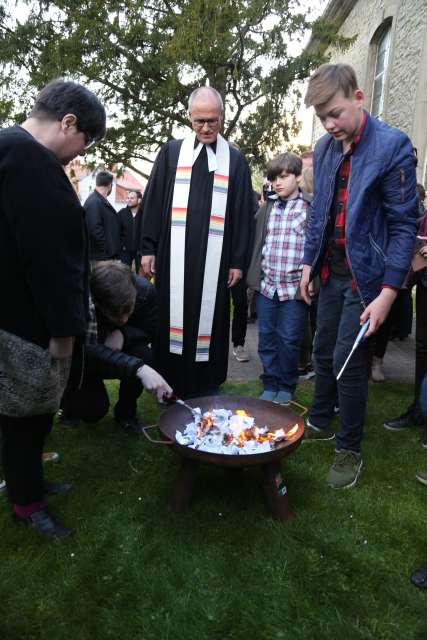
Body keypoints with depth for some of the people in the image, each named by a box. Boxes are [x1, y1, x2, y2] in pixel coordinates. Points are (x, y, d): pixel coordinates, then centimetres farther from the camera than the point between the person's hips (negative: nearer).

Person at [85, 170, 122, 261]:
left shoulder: (103, 201, 18)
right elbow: (95, 230, -23)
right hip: (101, 257, -10)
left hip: (111, 256, 10)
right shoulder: (94, 202, -15)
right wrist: (109, 250, -19)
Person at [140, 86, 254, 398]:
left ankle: (205, 389, 19)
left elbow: (242, 213, 5)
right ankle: (172, 383, 20)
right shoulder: (172, 152, 9)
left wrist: (238, 261, 0)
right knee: (173, 317, 5)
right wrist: (148, 249, 1)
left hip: (214, 259, 0)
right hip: (173, 256, 1)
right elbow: (153, 203, 7)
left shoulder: (235, 159, 8)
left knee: (209, 319, 5)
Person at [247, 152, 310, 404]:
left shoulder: (310, 208, -2)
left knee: (289, 340, 4)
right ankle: (270, 384, 25)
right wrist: (254, 277, 8)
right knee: (267, 337, 11)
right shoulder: (267, 208, 12)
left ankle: (287, 386, 22)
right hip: (266, 285, 4)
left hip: (294, 286, -4)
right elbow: (257, 242, 14)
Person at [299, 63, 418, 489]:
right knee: (323, 351, 15)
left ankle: (349, 449, 17)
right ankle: (320, 423, 36)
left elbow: (404, 224, -13)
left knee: (347, 361, -3)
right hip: (331, 272, 6)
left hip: (364, 275, -6)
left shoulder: (392, 146, -12)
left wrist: (388, 293, -17)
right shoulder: (324, 148, 7)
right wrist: (309, 263, 11)